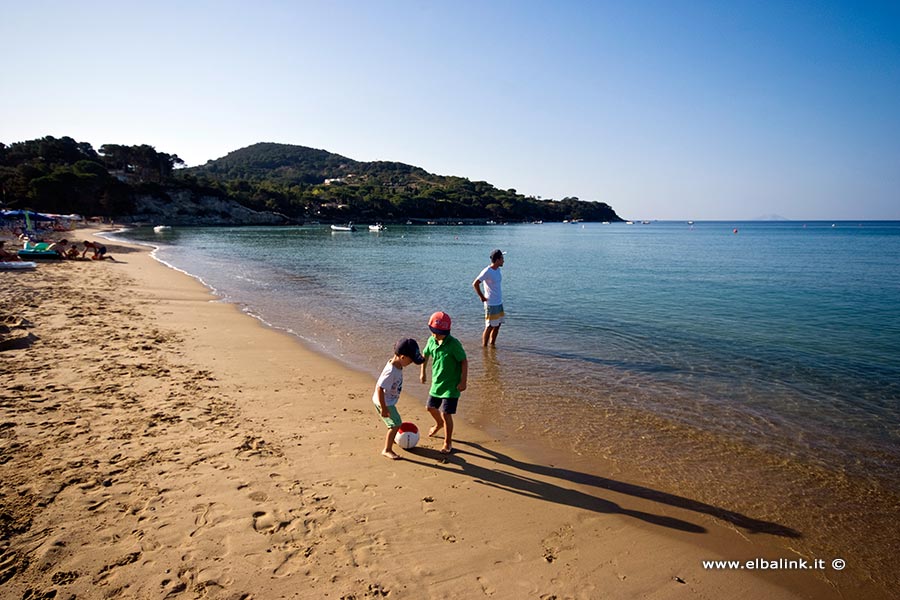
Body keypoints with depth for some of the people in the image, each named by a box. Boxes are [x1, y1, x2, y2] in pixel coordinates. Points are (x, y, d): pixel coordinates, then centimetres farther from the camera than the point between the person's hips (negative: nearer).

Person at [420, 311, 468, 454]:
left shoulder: (454, 344, -23)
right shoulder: (431, 340, -4)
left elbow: (464, 362, -18)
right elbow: (425, 354, 14)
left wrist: (463, 382, -18)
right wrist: (423, 372, 20)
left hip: (451, 385, -7)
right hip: (436, 383, 7)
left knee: (446, 414, -8)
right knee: (431, 407, 22)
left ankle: (448, 443, 11)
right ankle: (439, 424, 55)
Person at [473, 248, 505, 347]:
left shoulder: (498, 269, 8)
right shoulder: (487, 271, -19)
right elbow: (475, 284, -22)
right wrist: (482, 297, -16)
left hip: (499, 302, 8)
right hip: (491, 304, -8)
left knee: (497, 325, 14)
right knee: (489, 327, -2)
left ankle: (492, 344, 27)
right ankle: (484, 347, 9)